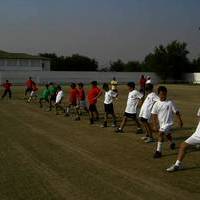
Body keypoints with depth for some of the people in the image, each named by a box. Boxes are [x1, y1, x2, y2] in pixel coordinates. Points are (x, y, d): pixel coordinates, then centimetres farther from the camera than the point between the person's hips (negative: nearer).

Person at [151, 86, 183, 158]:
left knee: (160, 134, -20)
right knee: (168, 135, 25)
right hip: (161, 123, 5)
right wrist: (155, 125, -5)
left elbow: (176, 112, -3)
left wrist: (180, 120, 0)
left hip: (168, 123, -5)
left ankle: (158, 151, -15)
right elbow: (154, 115, -2)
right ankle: (172, 144, 56)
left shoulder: (170, 103, -12)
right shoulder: (156, 104, -4)